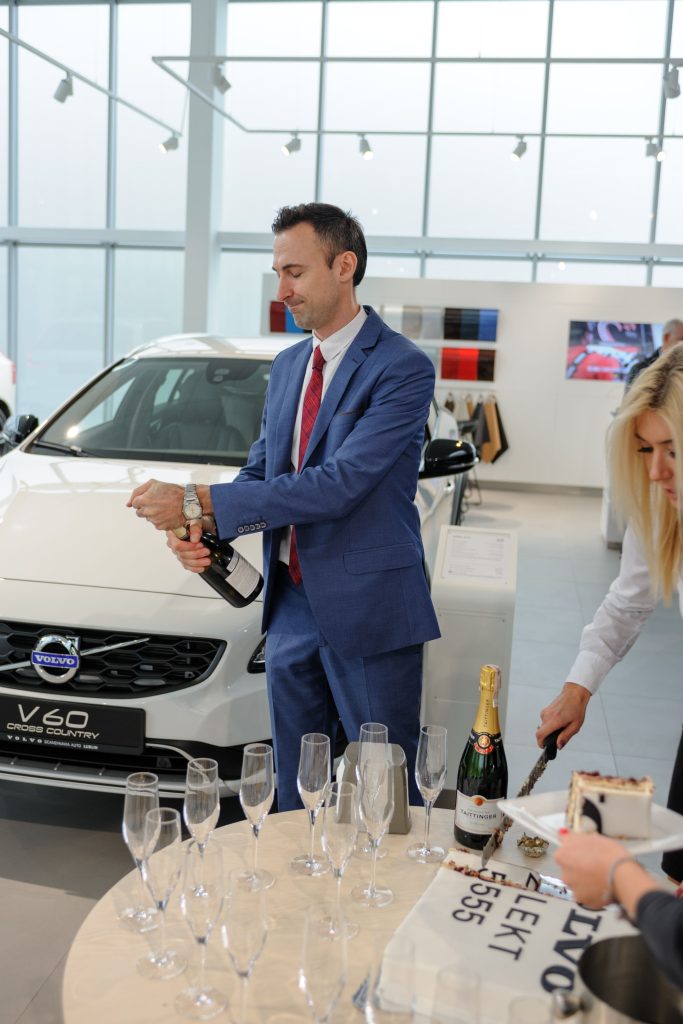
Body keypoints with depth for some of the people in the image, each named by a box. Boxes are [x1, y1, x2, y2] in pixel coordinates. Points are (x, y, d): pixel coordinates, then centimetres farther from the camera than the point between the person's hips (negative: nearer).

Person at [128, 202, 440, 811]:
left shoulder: (402, 367, -13)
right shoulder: (287, 366, 13)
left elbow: (341, 484, -23)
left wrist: (201, 503, -22)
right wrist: (198, 530, -6)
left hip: (369, 610, -7)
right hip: (292, 608, 7)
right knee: (296, 791, 17)